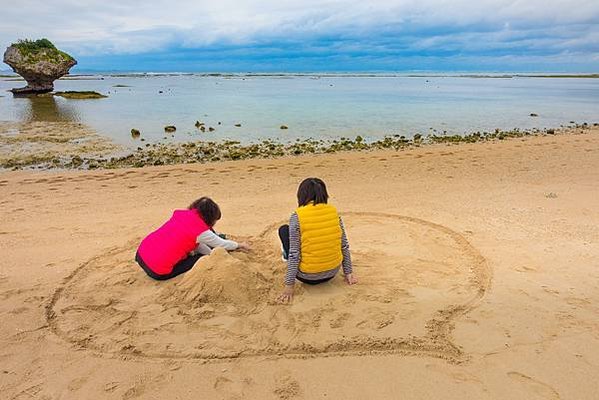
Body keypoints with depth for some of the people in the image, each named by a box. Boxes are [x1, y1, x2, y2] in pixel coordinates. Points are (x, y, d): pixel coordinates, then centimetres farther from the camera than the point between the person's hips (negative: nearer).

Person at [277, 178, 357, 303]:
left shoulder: (297, 217, -15)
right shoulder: (334, 212, -3)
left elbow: (294, 254, -15)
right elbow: (344, 246, 1)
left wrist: (289, 285, -8)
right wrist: (348, 273, 12)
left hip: (308, 277, -3)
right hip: (332, 273, 4)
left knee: (284, 230, 12)